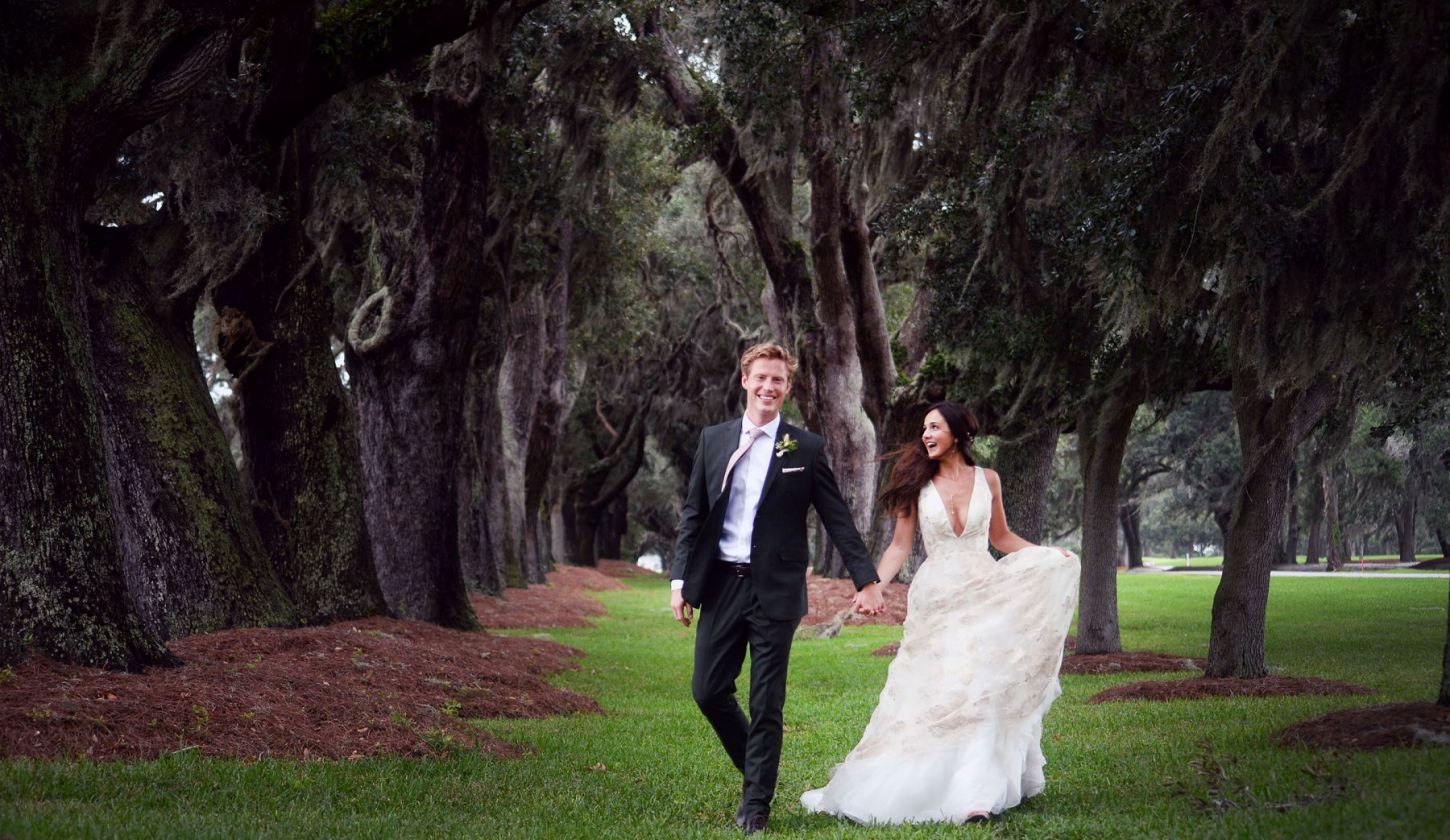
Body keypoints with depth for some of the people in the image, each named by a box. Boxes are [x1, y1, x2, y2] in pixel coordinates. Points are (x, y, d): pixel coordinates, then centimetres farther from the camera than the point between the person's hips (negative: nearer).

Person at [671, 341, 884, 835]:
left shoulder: (806, 448, 0)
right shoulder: (713, 441, 7)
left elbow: (837, 520, 2)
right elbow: (693, 515, 9)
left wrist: (866, 580, -3)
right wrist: (681, 579, 2)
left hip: (775, 590, -3)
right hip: (720, 586, 3)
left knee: (766, 703, 1)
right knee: (708, 691, 5)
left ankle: (756, 804, 11)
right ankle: (755, 770, 28)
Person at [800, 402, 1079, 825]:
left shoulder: (987, 479, 5)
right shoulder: (918, 483, 2)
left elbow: (1002, 537, 15)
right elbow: (900, 545, 2)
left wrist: (1049, 554, 3)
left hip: (984, 593, 0)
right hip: (936, 597, 0)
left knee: (980, 692, -7)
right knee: (929, 695, -1)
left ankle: (976, 793, -7)